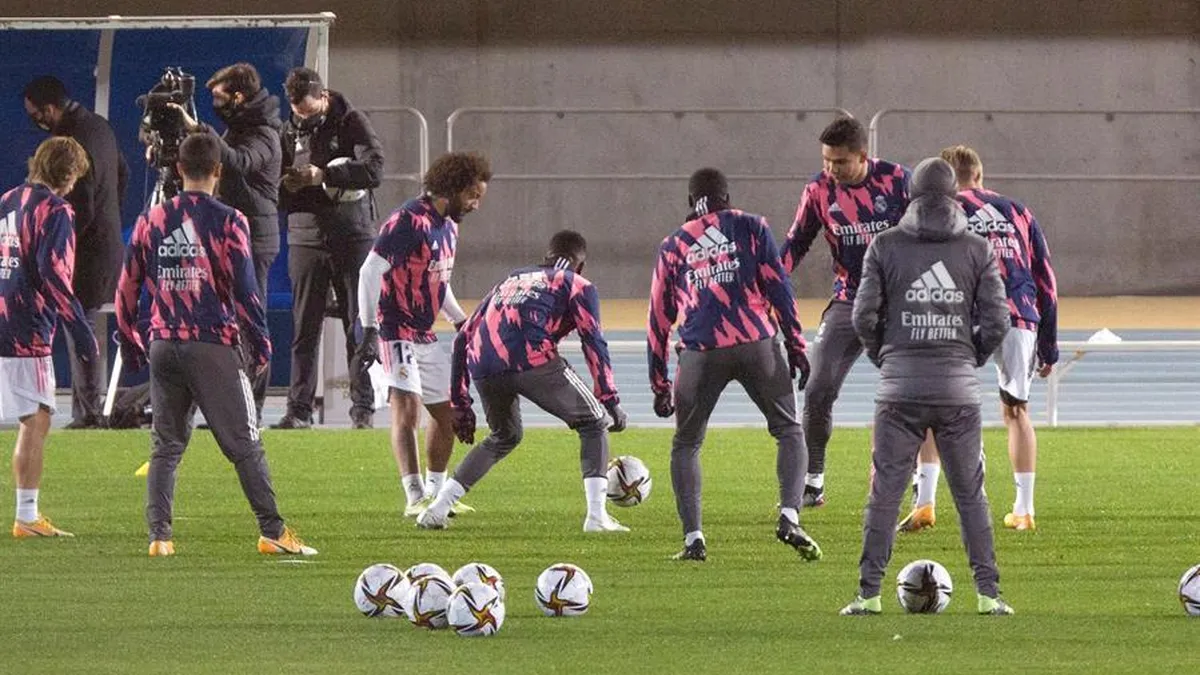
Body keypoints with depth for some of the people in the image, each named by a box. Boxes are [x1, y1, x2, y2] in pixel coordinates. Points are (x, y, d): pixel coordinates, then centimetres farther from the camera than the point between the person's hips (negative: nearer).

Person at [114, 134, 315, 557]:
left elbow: (127, 287, 10)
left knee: (166, 446, 11)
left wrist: (129, 343, 22)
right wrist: (261, 344, 3)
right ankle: (273, 533, -1)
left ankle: (159, 535, 3)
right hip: (213, 347, -4)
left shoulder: (151, 221, 7)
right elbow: (243, 289, -7)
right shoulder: (227, 221, -5)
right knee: (245, 446, 0)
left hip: (163, 346, 4)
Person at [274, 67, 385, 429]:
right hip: (306, 234, 3)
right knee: (304, 328, 2)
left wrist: (323, 175, -20)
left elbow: (375, 168, -15)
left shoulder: (351, 121, -3)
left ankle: (363, 408, 4)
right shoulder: (290, 130, 9)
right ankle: (299, 409, 4)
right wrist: (287, 185, -7)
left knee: (359, 325, 0)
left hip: (352, 236, -3)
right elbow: (274, 180, 17)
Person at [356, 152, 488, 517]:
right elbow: (370, 272, -22)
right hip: (395, 332, -10)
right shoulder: (410, 220, -18)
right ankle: (415, 498, -23)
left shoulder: (448, 227, 12)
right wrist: (369, 332, -26)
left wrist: (461, 321, 22)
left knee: (448, 413, 14)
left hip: (425, 335, 10)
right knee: (407, 408, -19)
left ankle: (435, 492, 27)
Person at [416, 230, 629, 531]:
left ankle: (437, 509, 22)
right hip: (531, 361, -5)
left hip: (484, 369, 5)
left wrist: (459, 403, 33)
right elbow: (594, 342, 6)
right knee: (592, 424, 14)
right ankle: (597, 516, 0)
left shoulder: (509, 281, 35)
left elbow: (464, 339, 31)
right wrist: (610, 401, 6)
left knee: (504, 437, 30)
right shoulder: (577, 285, 21)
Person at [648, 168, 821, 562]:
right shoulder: (750, 227, 13)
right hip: (758, 344, -1)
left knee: (685, 444, 16)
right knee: (789, 430, 13)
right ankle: (789, 518, -7)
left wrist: (659, 385, 23)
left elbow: (659, 319, 19)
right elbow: (778, 288, 4)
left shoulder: (673, 246, 18)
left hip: (702, 351, 1)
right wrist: (795, 346, 6)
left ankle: (693, 537, 4)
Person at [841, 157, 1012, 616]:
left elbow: (864, 316, -3)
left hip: (899, 387, -1)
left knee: (885, 493, 4)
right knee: (970, 493, 7)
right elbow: (997, 321, -1)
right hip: (958, 386, 1)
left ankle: (869, 592, 1)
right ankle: (988, 592, 3)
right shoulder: (976, 250, 2)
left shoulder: (885, 246, 0)